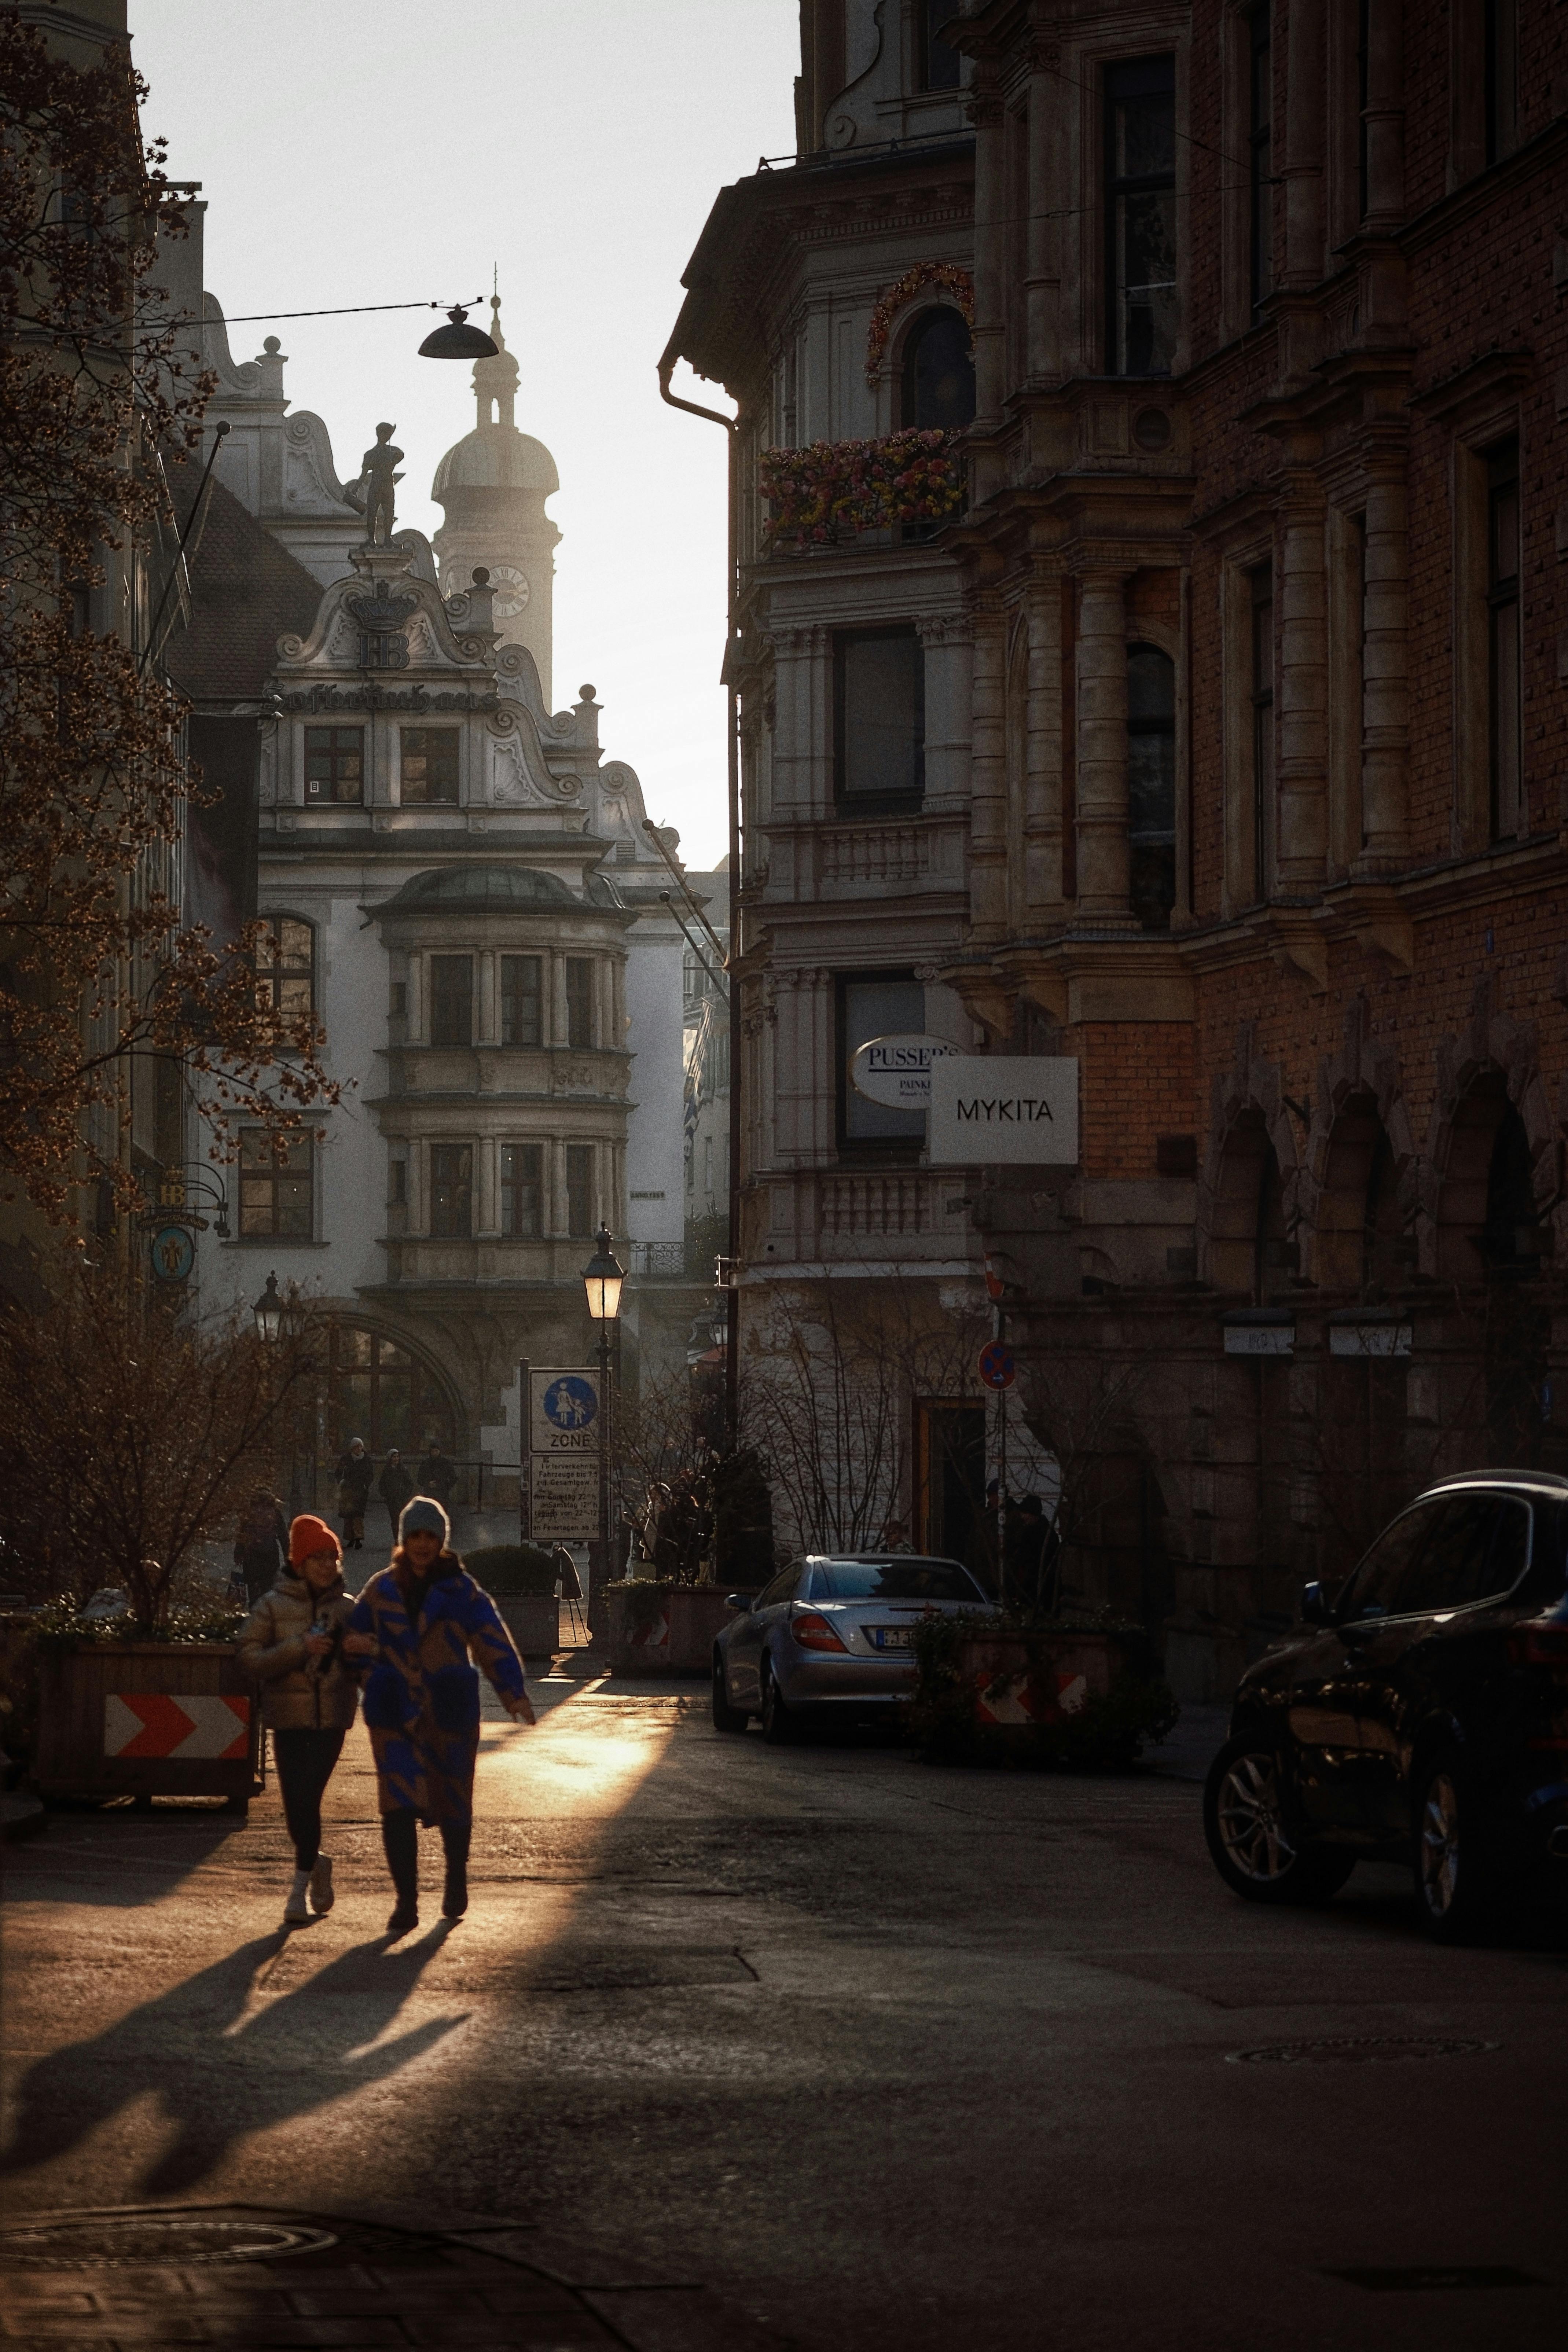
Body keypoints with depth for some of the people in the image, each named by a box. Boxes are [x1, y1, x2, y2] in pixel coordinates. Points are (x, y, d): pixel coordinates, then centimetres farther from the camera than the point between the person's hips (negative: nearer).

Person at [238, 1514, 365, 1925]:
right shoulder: (273, 1605, 1)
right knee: (296, 1802, -1)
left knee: (308, 1799, -6)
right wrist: (300, 1648, -18)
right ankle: (315, 1864, 26)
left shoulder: (346, 1608, 7)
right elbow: (250, 1659, -7)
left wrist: (357, 1653, -9)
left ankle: (302, 1885, 5)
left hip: (331, 1717, 0)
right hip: (289, 1717, 0)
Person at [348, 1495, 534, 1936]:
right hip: (396, 1716, 1)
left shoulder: (461, 1591, -3)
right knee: (398, 1805, -10)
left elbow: (493, 1642, -12)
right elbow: (357, 1637, 19)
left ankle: (457, 1876, 40)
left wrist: (513, 1693, -25)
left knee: (452, 1802, 12)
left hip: (449, 1715, -1)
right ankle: (406, 1903, -7)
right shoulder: (381, 1590, 5)